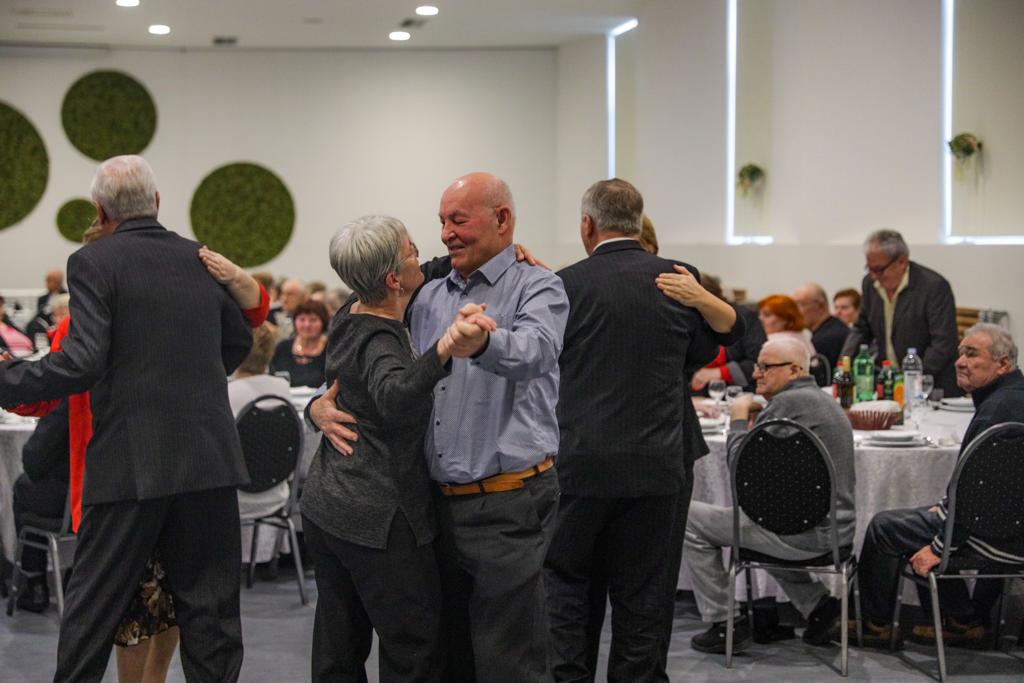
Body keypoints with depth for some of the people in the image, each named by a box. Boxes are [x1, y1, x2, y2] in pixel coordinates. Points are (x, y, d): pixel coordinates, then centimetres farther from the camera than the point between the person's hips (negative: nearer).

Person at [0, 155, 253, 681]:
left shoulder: (93, 263, -7)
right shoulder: (203, 260, 9)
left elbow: (82, 364, -17)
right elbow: (238, 342, 22)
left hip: (130, 464, -4)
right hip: (209, 458, 4)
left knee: (91, 608, 6)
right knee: (210, 607, 10)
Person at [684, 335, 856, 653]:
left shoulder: (788, 403, -16)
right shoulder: (823, 400, 16)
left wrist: (739, 418, -2)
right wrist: (758, 421, 14)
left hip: (806, 534, -10)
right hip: (837, 527, 10)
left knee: (690, 520, -1)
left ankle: (723, 623, 6)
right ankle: (817, 603, 22)